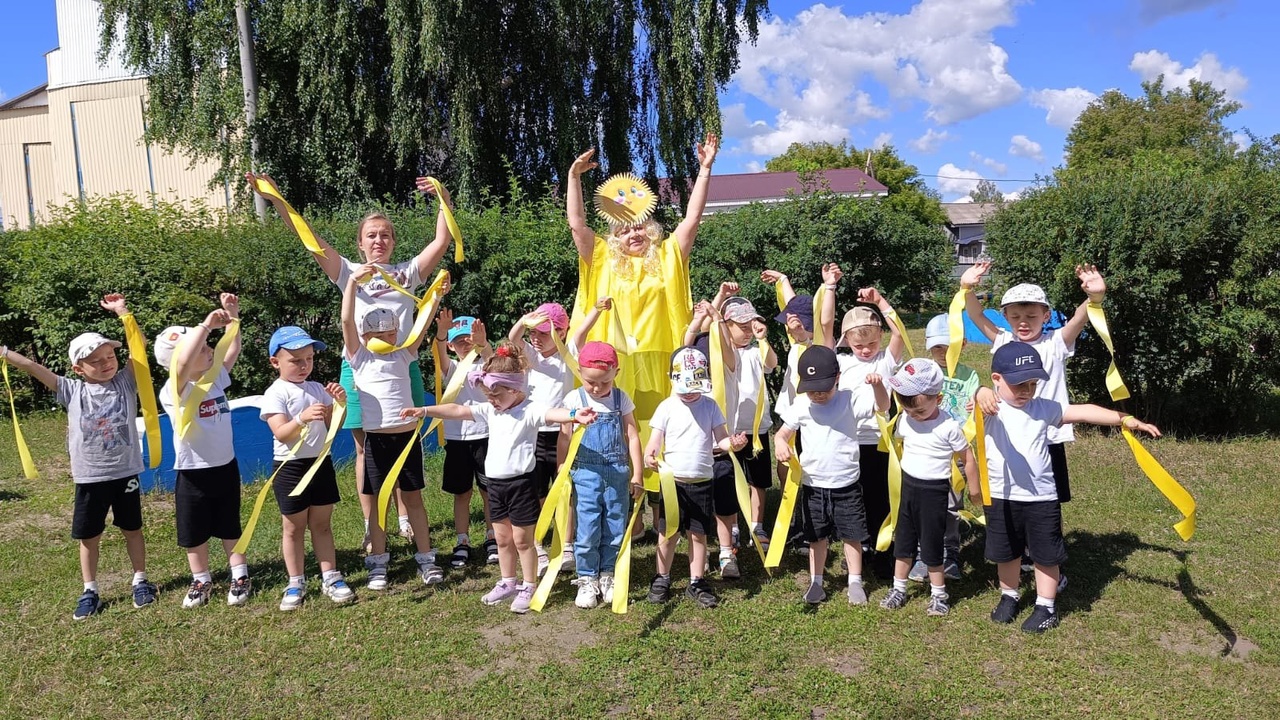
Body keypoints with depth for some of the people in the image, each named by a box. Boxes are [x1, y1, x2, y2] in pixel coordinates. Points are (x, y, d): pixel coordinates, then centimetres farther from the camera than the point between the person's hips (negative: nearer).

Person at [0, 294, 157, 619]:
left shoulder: (126, 382, -3)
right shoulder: (71, 390, -1)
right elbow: (34, 368, -3)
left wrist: (123, 311, -12)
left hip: (125, 474, -1)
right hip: (89, 478, 1)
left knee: (132, 529, 13)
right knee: (88, 536, 12)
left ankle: (140, 580, 29)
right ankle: (90, 591, 26)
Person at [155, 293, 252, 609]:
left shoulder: (216, 377, -1)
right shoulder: (175, 391, -20)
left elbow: (233, 349, 10)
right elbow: (184, 363, -40)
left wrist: (232, 316, 0)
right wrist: (206, 325, -41)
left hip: (226, 467, 4)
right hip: (193, 474, -4)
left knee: (230, 526, 16)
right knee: (194, 533, 12)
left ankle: (240, 576, 27)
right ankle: (201, 580, 29)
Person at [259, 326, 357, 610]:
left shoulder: (317, 389, 6)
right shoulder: (275, 393, -10)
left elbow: (333, 426, 8)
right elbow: (281, 434, -20)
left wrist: (340, 403, -9)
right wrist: (303, 418, -37)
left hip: (321, 462, 4)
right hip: (290, 467, -4)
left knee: (322, 524, 11)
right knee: (294, 527, 8)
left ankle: (330, 578, 19)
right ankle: (296, 584, 19)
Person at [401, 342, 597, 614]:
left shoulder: (530, 411, -15)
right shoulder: (490, 410, 6)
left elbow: (551, 413, -35)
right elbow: (457, 410, 6)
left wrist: (574, 415, -55)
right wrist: (424, 410, 2)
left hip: (521, 482, -7)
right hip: (495, 482, 7)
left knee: (522, 539, 4)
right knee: (503, 538, 18)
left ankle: (529, 588, 18)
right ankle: (508, 583, 33)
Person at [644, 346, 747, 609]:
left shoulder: (710, 406, 2)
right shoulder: (666, 407, -2)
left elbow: (720, 439, 0)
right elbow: (655, 440, -5)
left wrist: (733, 443, -22)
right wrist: (649, 456, -26)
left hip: (702, 482, 1)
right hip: (672, 481, -1)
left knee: (698, 533, 7)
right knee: (667, 533, 6)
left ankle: (696, 583, 20)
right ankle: (662, 580, 22)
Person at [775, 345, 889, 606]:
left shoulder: (850, 400, -9)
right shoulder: (801, 405, -5)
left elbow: (882, 407, -13)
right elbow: (784, 431, 1)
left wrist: (878, 385, -33)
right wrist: (780, 442, -23)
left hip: (846, 484, -1)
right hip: (813, 485, 1)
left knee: (852, 534, 11)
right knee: (817, 537, 13)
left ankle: (855, 582, 27)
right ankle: (816, 582, 27)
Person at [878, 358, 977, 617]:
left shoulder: (949, 427, -19)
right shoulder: (904, 420, -4)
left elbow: (968, 459, -9)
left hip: (934, 490, -5)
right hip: (908, 486, 5)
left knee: (931, 544, 4)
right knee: (903, 540, 13)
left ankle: (938, 593, 22)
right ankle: (899, 589, 27)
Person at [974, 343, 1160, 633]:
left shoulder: (1043, 408, 0)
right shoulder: (993, 407, -9)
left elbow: (1082, 412, -2)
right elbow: (982, 397, -31)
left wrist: (1124, 419, -11)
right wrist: (983, 394, -56)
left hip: (1042, 497, 1)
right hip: (1001, 497, -1)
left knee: (1046, 554, 11)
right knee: (1006, 553, 16)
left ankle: (1046, 606, 28)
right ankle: (1009, 597, 38)